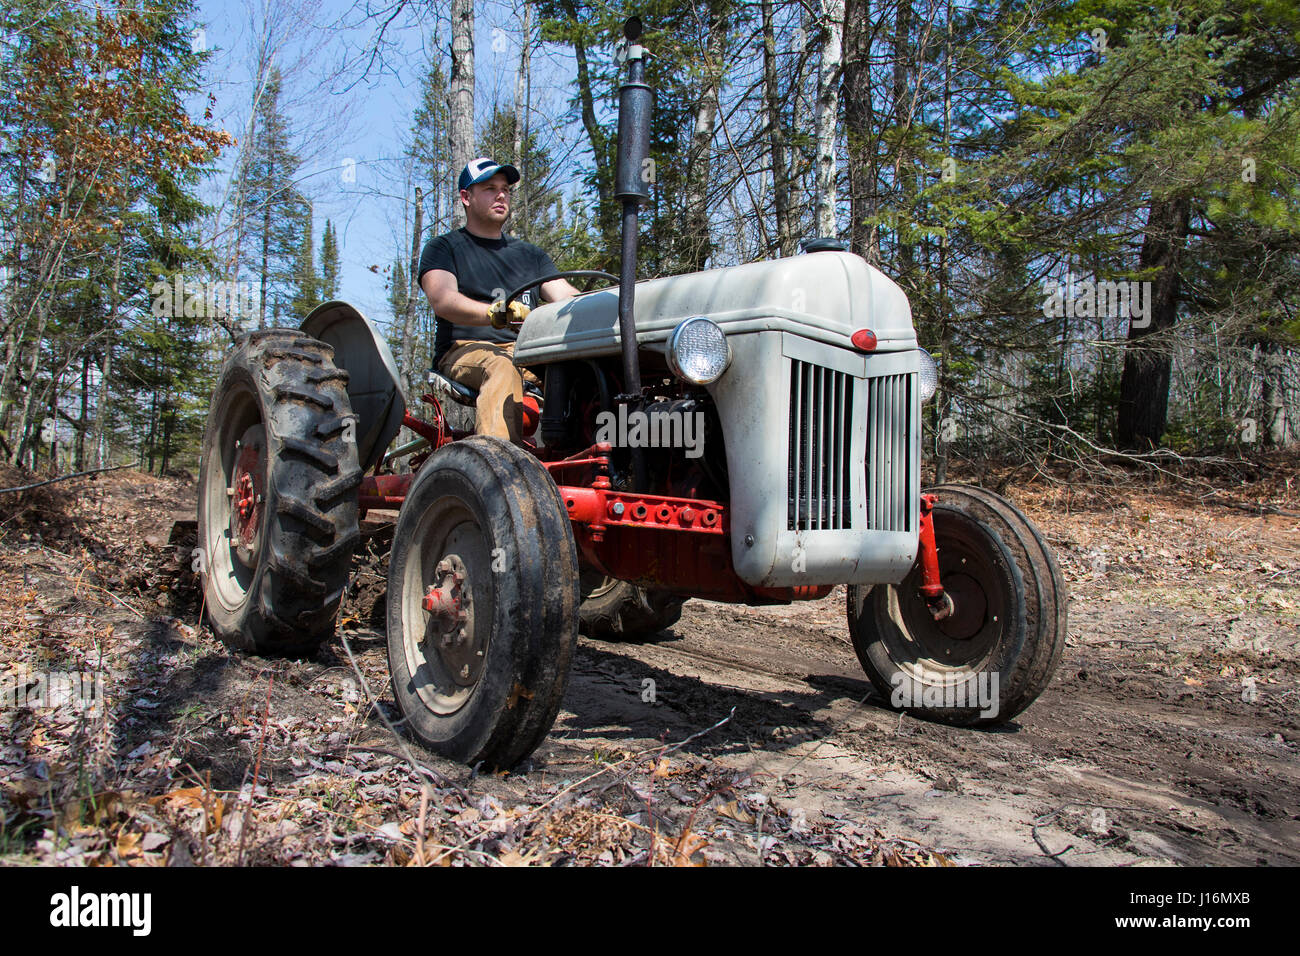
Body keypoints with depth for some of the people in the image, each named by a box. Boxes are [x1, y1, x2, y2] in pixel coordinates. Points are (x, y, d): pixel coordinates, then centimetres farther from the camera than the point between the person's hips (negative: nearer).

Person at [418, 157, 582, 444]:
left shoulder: (530, 254, 26)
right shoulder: (443, 248, 11)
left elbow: (566, 297, 12)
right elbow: (443, 300, -10)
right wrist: (496, 313, -30)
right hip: (464, 351, -4)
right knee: (502, 366, -39)